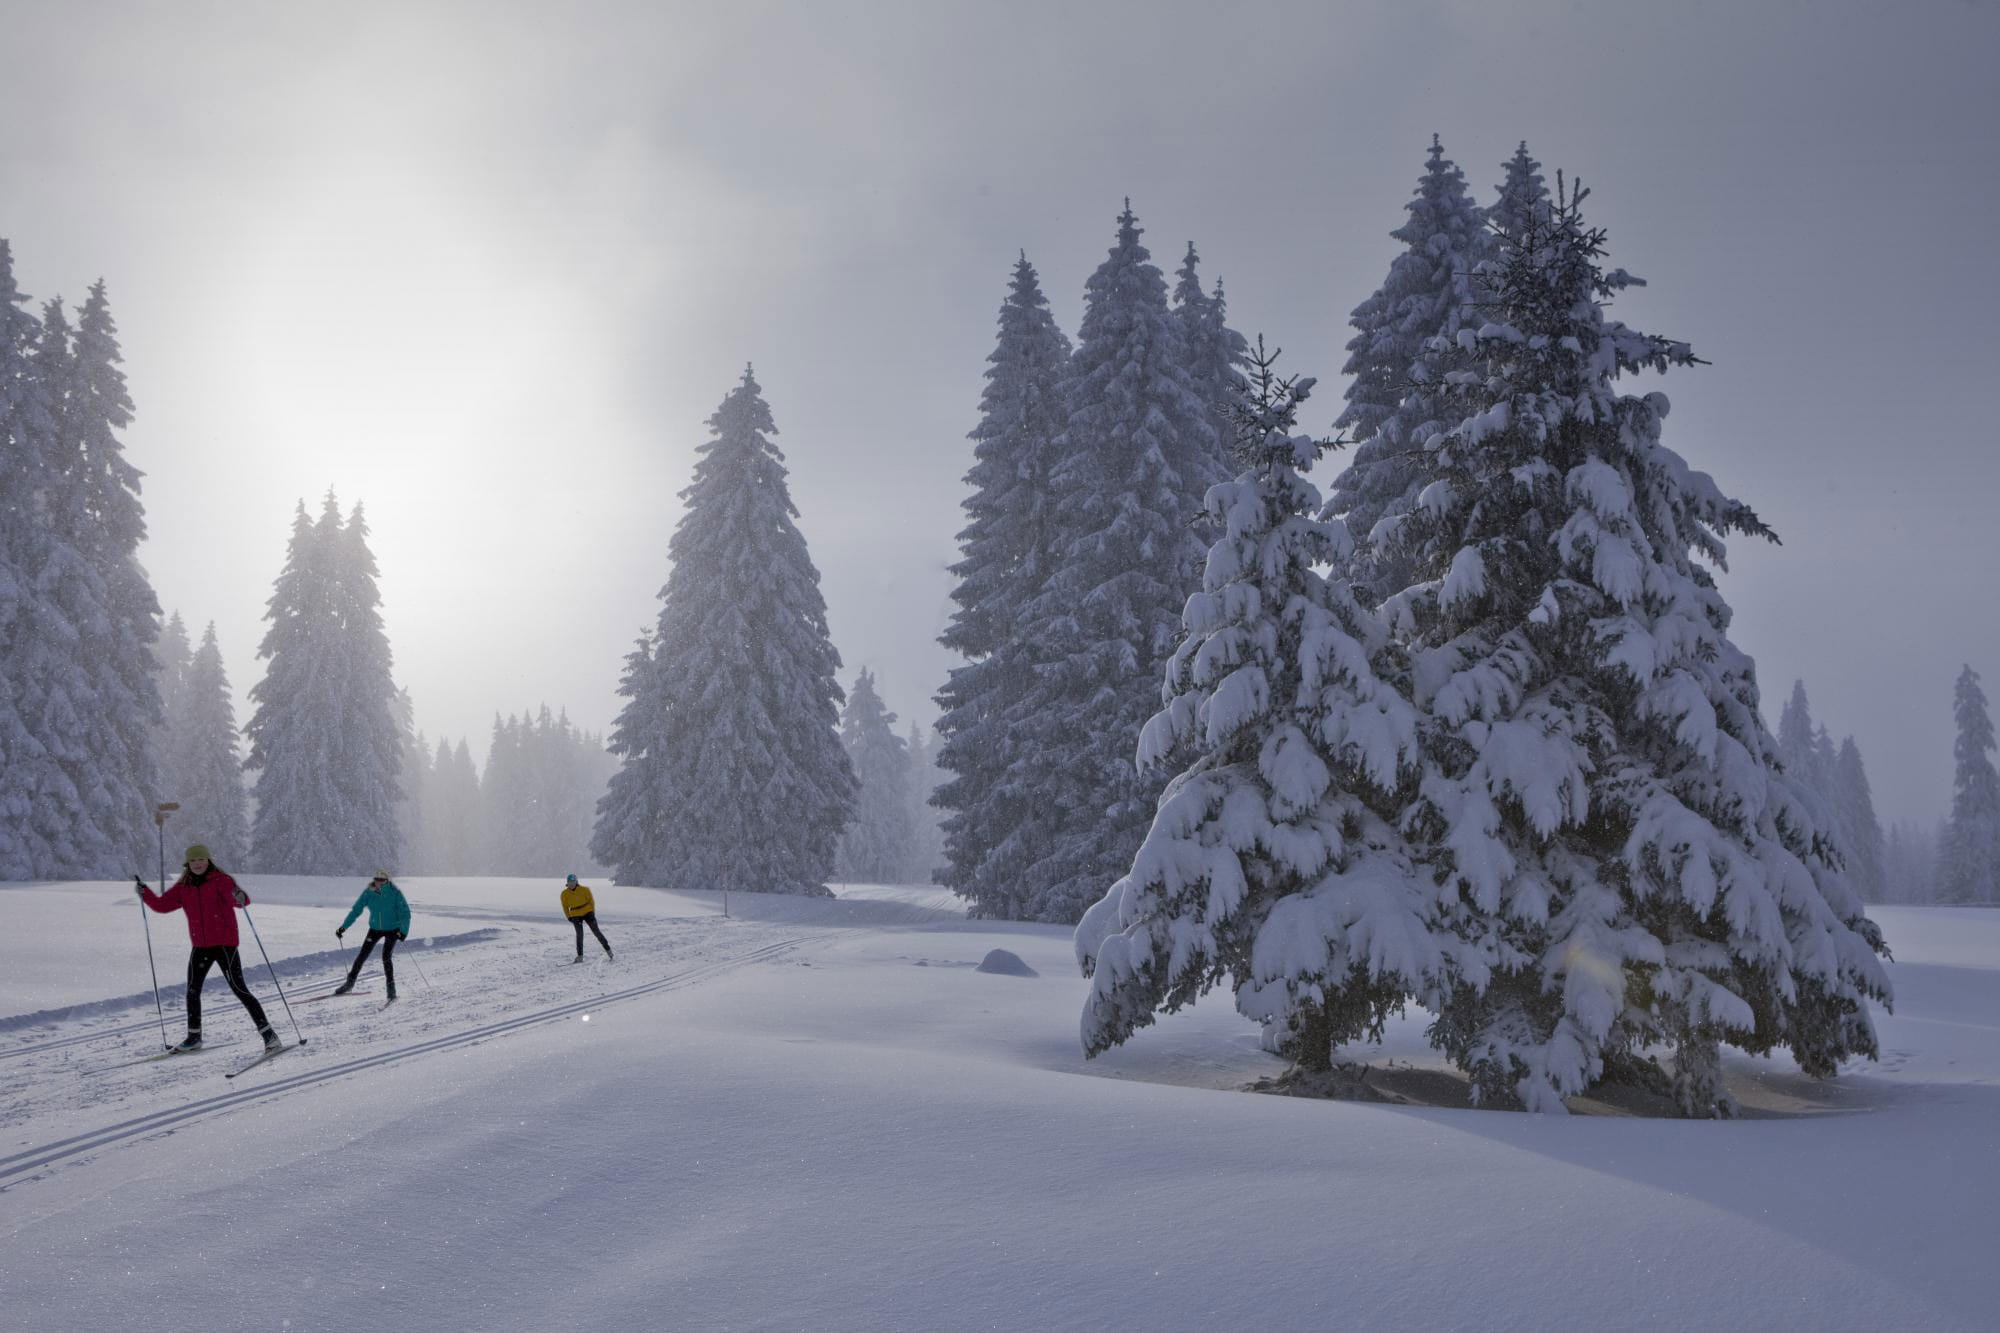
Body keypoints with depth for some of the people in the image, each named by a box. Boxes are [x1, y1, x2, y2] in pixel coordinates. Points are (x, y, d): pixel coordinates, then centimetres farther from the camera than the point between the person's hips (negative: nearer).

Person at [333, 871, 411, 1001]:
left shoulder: (395, 893, -20)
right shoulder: (368, 893, -11)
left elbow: (405, 912, -20)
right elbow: (356, 910, -3)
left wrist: (404, 930, -33)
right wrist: (343, 927, -7)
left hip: (392, 929, -3)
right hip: (375, 928, 3)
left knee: (386, 956, -17)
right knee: (362, 955, 5)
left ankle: (391, 987, -5)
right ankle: (350, 982, 25)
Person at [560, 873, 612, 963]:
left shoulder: (584, 890, -9)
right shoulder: (565, 894, -4)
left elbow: (591, 901, 1)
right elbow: (565, 907, 9)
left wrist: (593, 913, 0)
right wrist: (569, 918, 3)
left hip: (587, 912, -1)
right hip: (575, 916, 1)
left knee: (596, 931, -1)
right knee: (579, 934, -9)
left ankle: (607, 948, 11)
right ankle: (580, 956, -1)